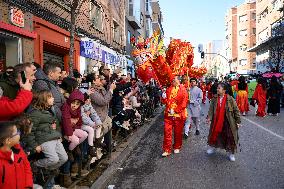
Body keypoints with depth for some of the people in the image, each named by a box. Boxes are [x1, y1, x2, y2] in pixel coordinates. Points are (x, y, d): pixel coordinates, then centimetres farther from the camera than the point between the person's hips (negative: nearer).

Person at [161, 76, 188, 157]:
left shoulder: (182, 89, -5)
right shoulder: (168, 89, 8)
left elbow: (184, 102, -11)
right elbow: (165, 101, 14)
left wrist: (175, 111, -15)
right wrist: (164, 98, -9)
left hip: (179, 114, -3)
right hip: (168, 114, 3)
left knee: (178, 132, 10)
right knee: (167, 132, 0)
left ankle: (177, 147, 30)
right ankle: (167, 150, 8)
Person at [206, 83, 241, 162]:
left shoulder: (230, 99, -11)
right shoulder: (214, 99, -1)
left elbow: (236, 110, -6)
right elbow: (211, 109, -5)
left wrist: (238, 121, -5)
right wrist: (209, 117, -21)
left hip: (228, 123, -3)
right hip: (216, 122, 3)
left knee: (230, 137, 5)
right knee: (214, 135, 17)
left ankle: (231, 153, 23)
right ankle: (212, 147, 41)